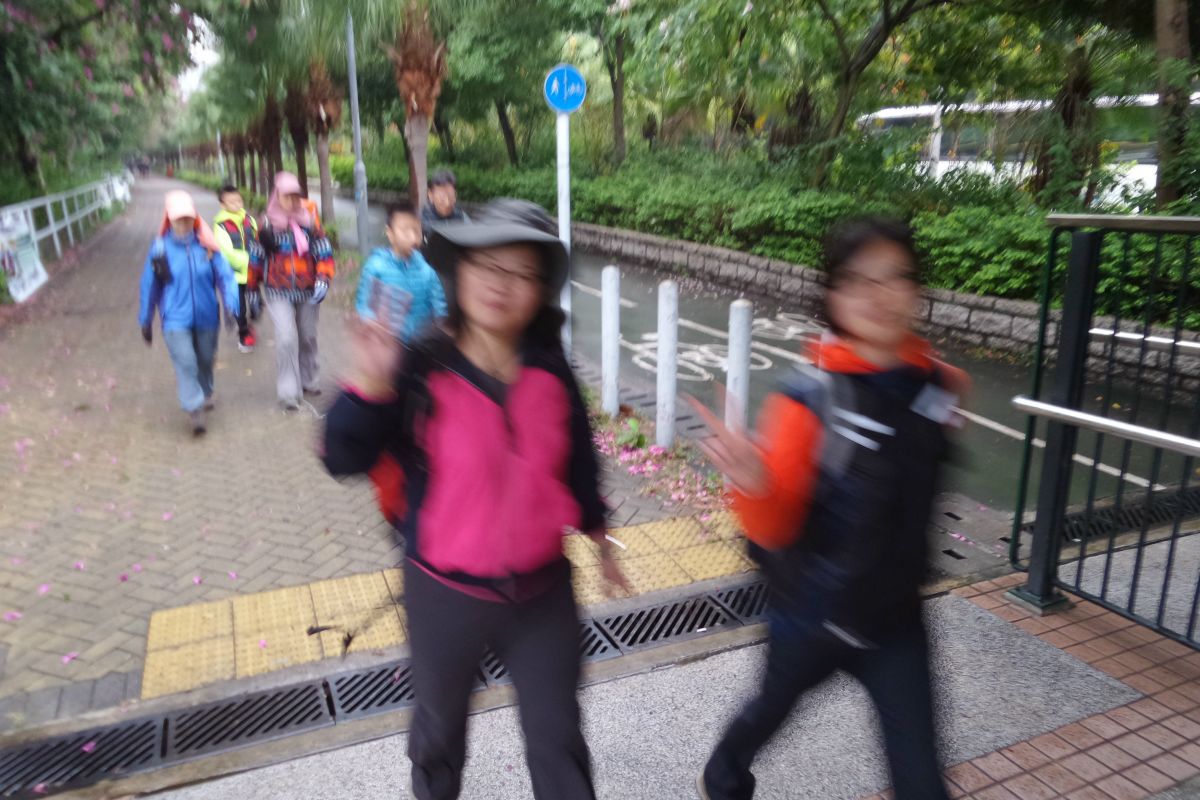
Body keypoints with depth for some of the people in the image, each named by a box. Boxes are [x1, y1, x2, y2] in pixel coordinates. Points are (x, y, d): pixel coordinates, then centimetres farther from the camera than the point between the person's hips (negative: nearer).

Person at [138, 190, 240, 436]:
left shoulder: (207, 247, -8)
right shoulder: (160, 249, -7)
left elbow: (225, 276, -8)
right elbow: (149, 286, 1)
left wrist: (231, 306, -23)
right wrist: (146, 322, 7)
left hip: (206, 317, 2)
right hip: (176, 319, -2)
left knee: (205, 359, 18)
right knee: (185, 362, -14)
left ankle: (205, 394, 44)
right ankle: (195, 409, -11)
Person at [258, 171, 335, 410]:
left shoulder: (309, 220, -2)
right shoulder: (268, 224, -4)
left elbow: (324, 251, -4)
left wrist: (323, 279, -18)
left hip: (307, 291, 2)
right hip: (278, 292, -2)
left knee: (308, 338, 14)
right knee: (286, 339, -13)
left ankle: (309, 380, 34)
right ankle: (289, 392, -5)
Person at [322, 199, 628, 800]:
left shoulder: (550, 369, -8)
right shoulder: (420, 369, -17)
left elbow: (577, 459, 6)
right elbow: (344, 460, -22)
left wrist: (597, 535, 15)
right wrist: (367, 385, -39)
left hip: (542, 591, 2)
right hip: (445, 594, -1)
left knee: (558, 739, 16)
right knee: (440, 727, 24)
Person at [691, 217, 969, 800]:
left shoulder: (934, 385, -9)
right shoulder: (811, 399, -25)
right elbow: (774, 528, -26)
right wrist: (753, 484, -44)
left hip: (894, 613, 3)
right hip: (813, 610, -3)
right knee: (774, 708, 23)